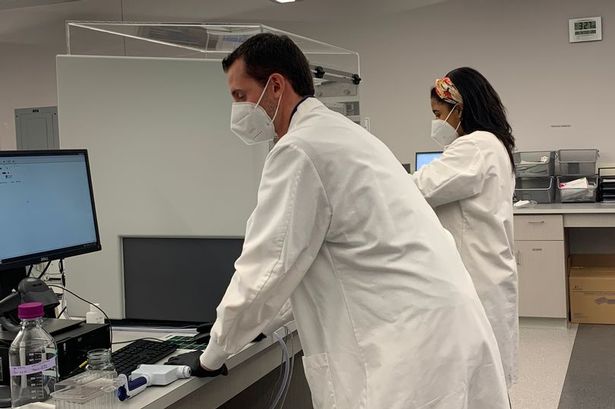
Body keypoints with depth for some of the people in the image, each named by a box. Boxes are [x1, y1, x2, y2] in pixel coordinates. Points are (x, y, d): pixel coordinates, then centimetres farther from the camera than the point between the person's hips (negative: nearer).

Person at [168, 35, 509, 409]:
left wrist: (214, 356, 2)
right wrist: (247, 322, 27)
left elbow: (267, 267, -11)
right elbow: (303, 255, 25)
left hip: (416, 344, -9)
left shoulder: (300, 149, -12)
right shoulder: (337, 133, 18)